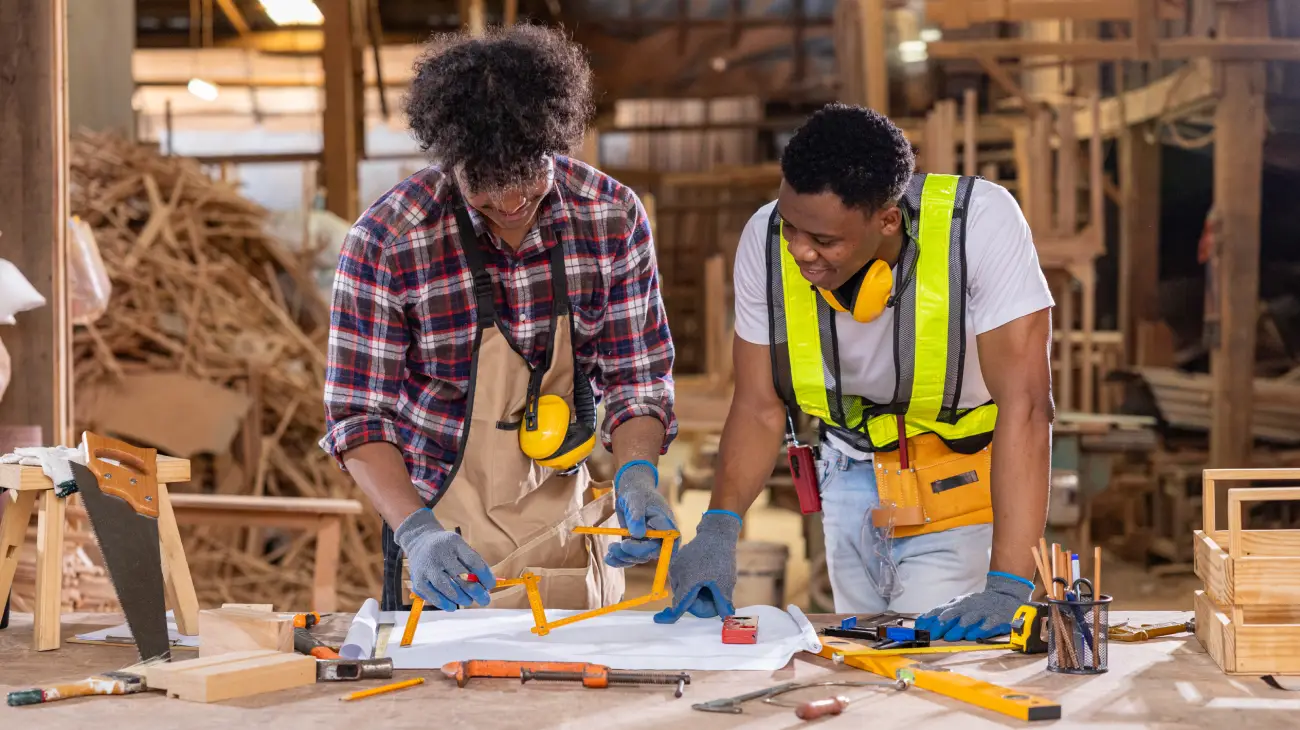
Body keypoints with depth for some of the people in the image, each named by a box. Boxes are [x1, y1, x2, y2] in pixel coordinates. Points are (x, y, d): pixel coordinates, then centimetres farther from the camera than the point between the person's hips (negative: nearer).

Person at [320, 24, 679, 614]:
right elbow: (358, 413, -14)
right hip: (446, 532, -3)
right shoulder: (385, 241, -18)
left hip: (572, 522, 3)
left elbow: (636, 377, -3)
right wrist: (415, 530, -29)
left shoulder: (613, 216, -10)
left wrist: (636, 474, -22)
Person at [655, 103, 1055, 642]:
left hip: (961, 488, -3)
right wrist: (718, 530, -25)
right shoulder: (766, 240, -15)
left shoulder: (981, 222, -28)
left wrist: (1007, 586, -38)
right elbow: (760, 407, -8)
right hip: (845, 473, 3)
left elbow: (1024, 404, -31)